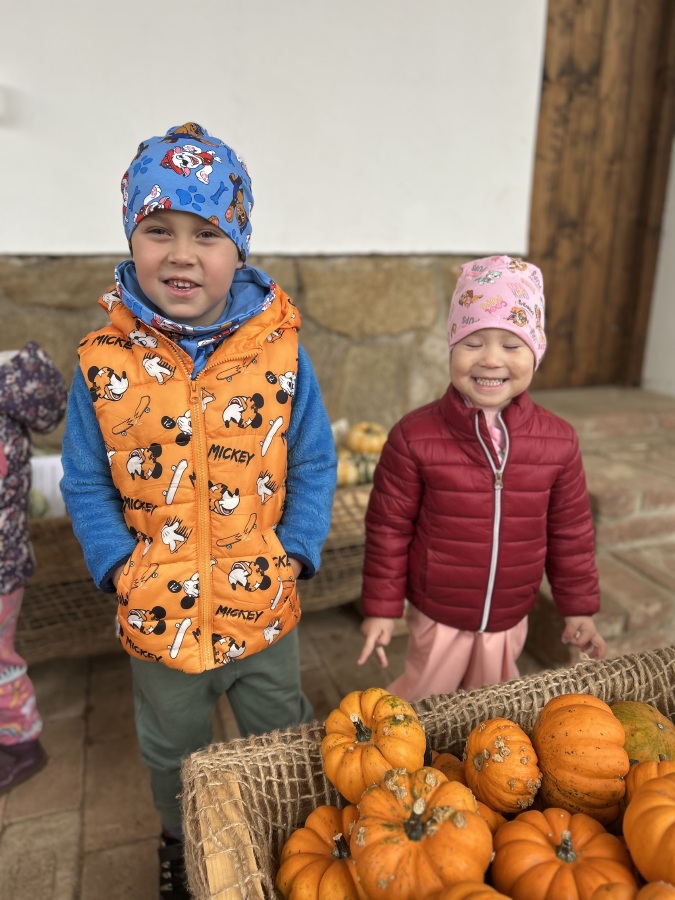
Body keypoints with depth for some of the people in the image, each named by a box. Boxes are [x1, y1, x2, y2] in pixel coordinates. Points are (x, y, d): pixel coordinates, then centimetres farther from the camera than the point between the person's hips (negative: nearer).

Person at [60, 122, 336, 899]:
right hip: (158, 617, 1)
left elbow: (313, 463, -6)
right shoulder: (103, 362, -12)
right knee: (171, 753, 29)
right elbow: (84, 483, -4)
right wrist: (120, 568, -12)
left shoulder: (280, 352, -13)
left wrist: (294, 554, -13)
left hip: (264, 607, 0)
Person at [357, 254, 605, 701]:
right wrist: (381, 608, -6)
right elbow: (389, 527, -11)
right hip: (437, 615, -2)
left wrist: (580, 607, 7)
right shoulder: (415, 436, -19)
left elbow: (571, 531, 1)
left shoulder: (559, 440, -11)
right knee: (422, 703, 20)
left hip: (511, 617, 3)